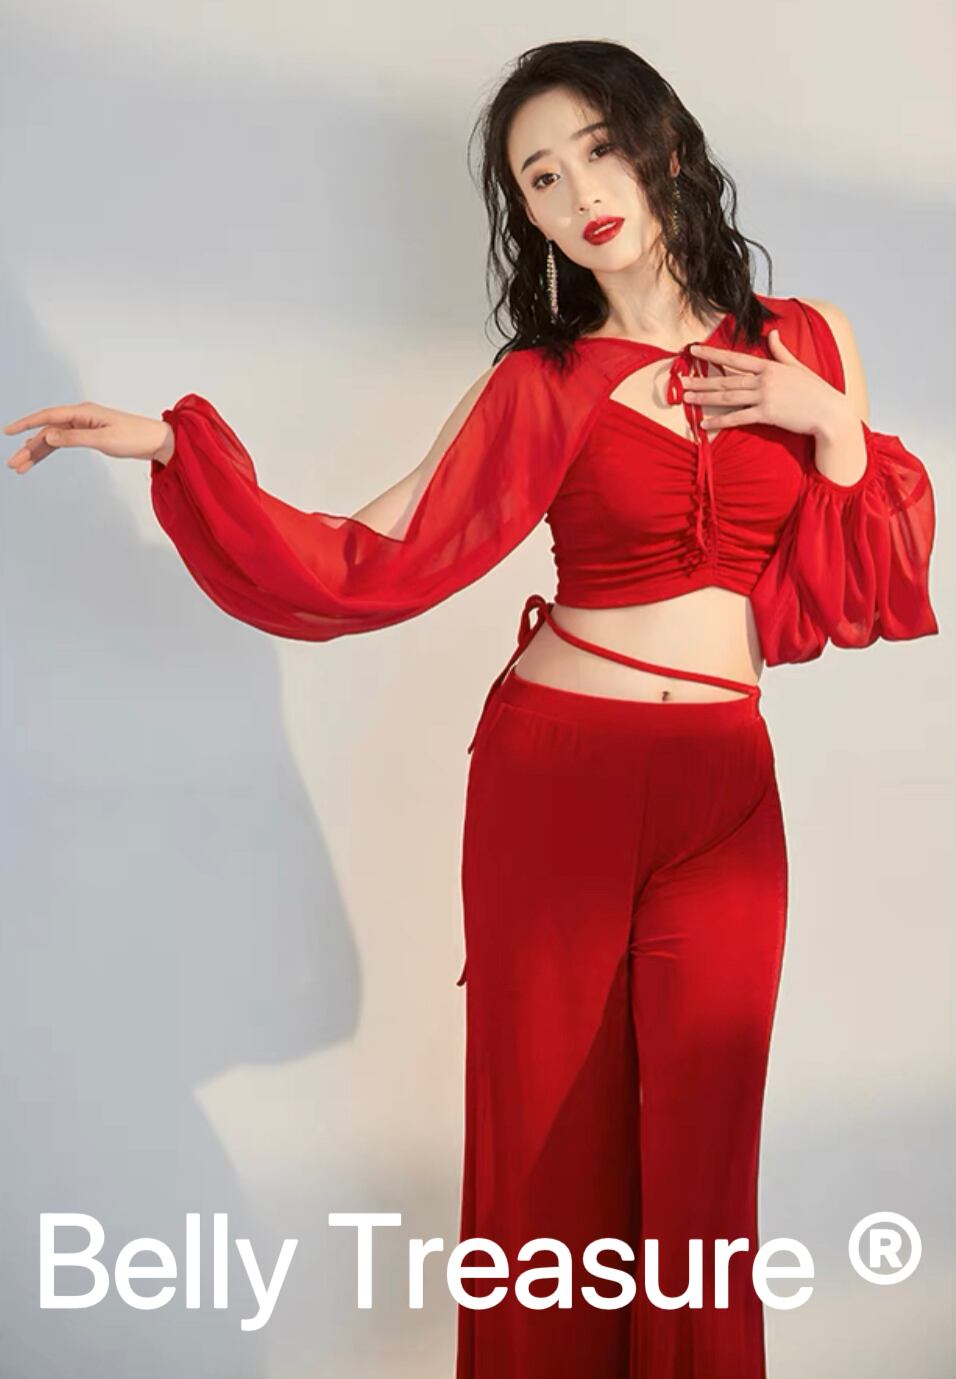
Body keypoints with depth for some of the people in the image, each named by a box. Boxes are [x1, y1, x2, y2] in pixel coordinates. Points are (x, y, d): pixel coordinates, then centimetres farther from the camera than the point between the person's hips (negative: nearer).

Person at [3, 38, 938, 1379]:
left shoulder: (807, 343, 6)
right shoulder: (544, 384, -1)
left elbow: (873, 570, 10)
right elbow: (372, 564, -6)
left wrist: (833, 421, -6)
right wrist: (171, 443, -13)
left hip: (727, 789, 2)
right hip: (553, 772, -1)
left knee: (703, 1146, 7)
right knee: (548, 1130, 8)